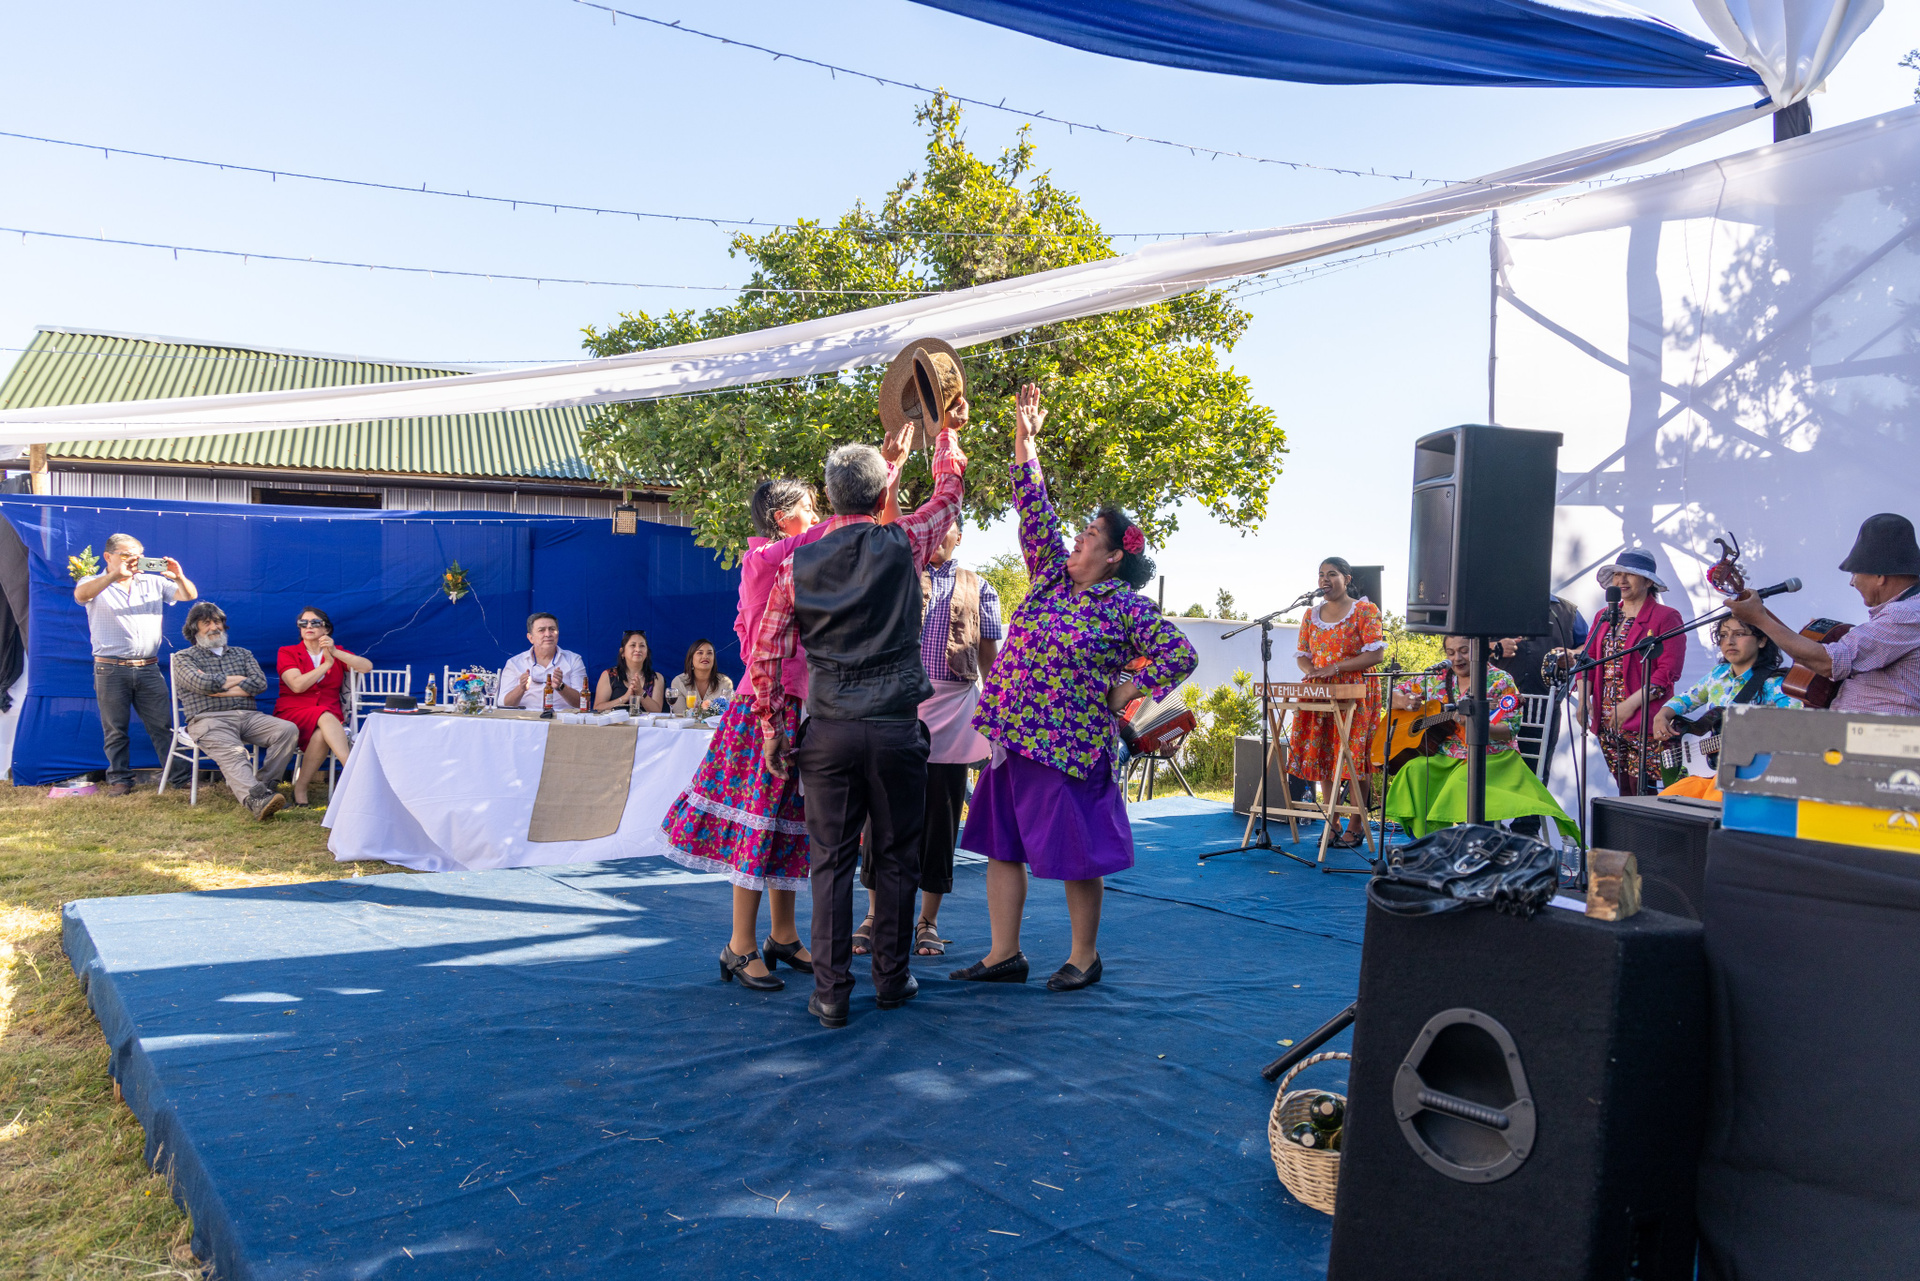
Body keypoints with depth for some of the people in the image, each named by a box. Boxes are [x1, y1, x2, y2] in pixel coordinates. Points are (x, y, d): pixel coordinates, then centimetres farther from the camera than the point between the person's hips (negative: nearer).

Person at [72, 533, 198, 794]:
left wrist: (179, 577, -15)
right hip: (111, 670, -2)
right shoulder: (95, 585, 5)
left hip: (148, 668, 2)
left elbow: (189, 595, 7)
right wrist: (116, 574, -29)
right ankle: (119, 778, 13)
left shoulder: (153, 583, 13)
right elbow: (81, 594, -18)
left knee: (163, 725, 1)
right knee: (115, 729, 4)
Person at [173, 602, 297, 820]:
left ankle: (261, 784, -23)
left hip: (248, 716, 4)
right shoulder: (184, 657, 17)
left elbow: (260, 683, 7)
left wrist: (221, 689, -2)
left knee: (288, 730, -24)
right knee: (232, 752, -36)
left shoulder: (242, 654, 27)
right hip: (209, 719, -4)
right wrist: (239, 679, 8)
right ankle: (256, 800, -60)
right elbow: (203, 684, -5)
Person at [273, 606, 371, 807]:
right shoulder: (287, 652, 12)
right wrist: (327, 664, -5)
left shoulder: (337, 653, 18)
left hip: (329, 718, 2)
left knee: (321, 735, -35)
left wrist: (335, 653, -11)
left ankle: (300, 789, -25)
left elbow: (367, 666, -2)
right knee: (325, 717, -36)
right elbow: (297, 685, -7)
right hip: (292, 714, -2)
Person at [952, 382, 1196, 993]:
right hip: (1013, 736, 7)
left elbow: (1180, 653, -7)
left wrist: (1127, 689, -8)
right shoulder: (1051, 574, 9)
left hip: (1070, 746, -6)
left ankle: (1084, 956, 21)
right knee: (1000, 844, 9)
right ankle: (1004, 954, 20)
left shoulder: (1125, 607, -6)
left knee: (1076, 854, 4)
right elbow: (1036, 512, 9)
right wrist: (1025, 443, 4)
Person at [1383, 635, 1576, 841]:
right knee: (1413, 770, -25)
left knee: (1461, 781, -34)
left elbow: (1508, 732, -11)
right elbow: (1395, 694, 16)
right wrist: (1403, 702, -10)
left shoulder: (1499, 681, -4)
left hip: (1491, 760, -4)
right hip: (1443, 757, 4)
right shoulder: (1437, 676, 9)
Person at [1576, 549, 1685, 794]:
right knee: (1624, 792, 7)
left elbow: (1669, 672, -10)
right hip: (1605, 723, 6)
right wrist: (1584, 700, -1)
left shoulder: (1666, 617, -2)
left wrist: (1631, 704, -16)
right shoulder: (1605, 617, 18)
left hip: (1644, 722, -6)